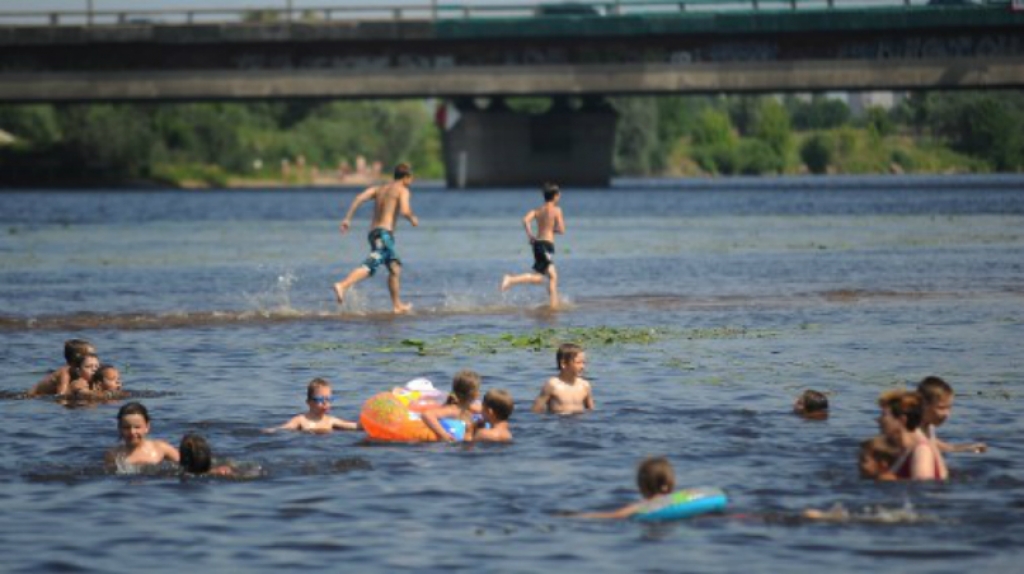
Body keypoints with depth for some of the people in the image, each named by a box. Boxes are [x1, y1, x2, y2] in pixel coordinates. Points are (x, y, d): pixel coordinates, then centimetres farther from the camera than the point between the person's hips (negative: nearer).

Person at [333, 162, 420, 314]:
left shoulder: (379, 189, 21)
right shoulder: (402, 190, 2)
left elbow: (359, 198, 6)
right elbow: (404, 211, -15)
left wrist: (347, 218, 2)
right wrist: (412, 218, 7)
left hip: (373, 232, 9)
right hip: (385, 233, -9)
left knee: (395, 268, 21)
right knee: (370, 266, -22)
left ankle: (397, 305, 29)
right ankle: (342, 286, -41)